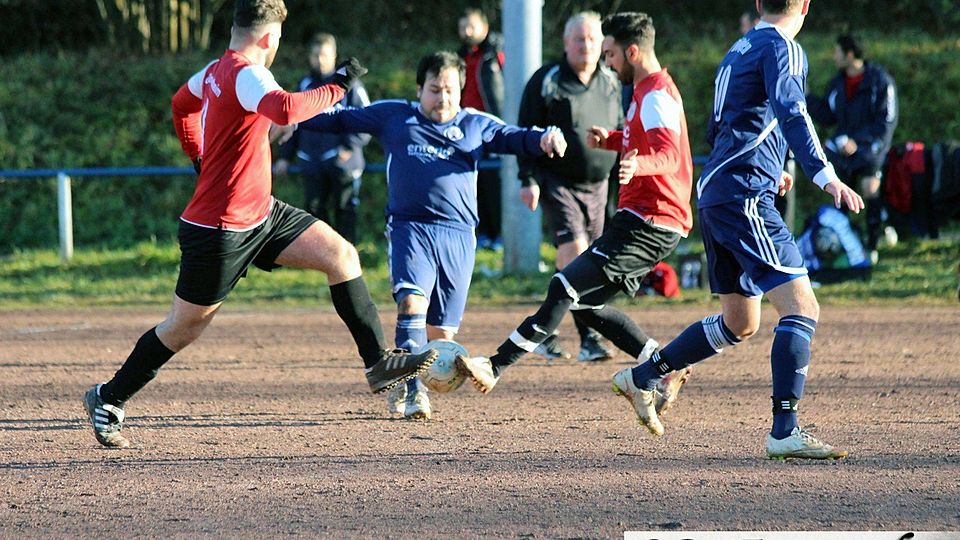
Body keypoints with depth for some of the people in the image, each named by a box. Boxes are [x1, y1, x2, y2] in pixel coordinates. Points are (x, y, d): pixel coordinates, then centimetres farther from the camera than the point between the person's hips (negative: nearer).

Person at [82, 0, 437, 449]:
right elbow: (286, 110, -44)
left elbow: (181, 104, 27)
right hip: (220, 230, -9)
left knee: (341, 254, -3)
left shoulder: (215, 71, 6)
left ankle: (378, 361, -4)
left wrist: (201, 159, 34)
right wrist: (336, 88, -32)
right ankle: (108, 399, 21)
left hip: (261, 213, 9)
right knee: (185, 327, 5)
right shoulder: (246, 76, -23)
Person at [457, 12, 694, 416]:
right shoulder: (647, 90, 18)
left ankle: (497, 366, -19)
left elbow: (669, 154, -30)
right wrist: (612, 140, 17)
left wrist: (637, 165, -51)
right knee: (587, 303, 11)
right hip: (650, 220, 11)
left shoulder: (656, 94, -14)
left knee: (565, 287, -16)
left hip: (649, 223, -11)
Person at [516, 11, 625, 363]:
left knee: (571, 266, 7)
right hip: (558, 183, -6)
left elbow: (621, 134, 20)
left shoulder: (611, 83, 10)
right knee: (575, 255, -18)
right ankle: (589, 338, -20)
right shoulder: (546, 81, -6)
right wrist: (529, 180, -12)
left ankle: (545, 333, 19)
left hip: (597, 185, 6)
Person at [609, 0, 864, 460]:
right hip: (745, 197, -9)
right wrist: (825, 176, -34)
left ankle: (641, 378, 27)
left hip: (715, 194, 9)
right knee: (801, 306, -13)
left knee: (739, 323, 20)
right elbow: (790, 112, -24)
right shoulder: (782, 48, -6)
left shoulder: (738, 51, 21)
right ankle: (785, 431, -21)